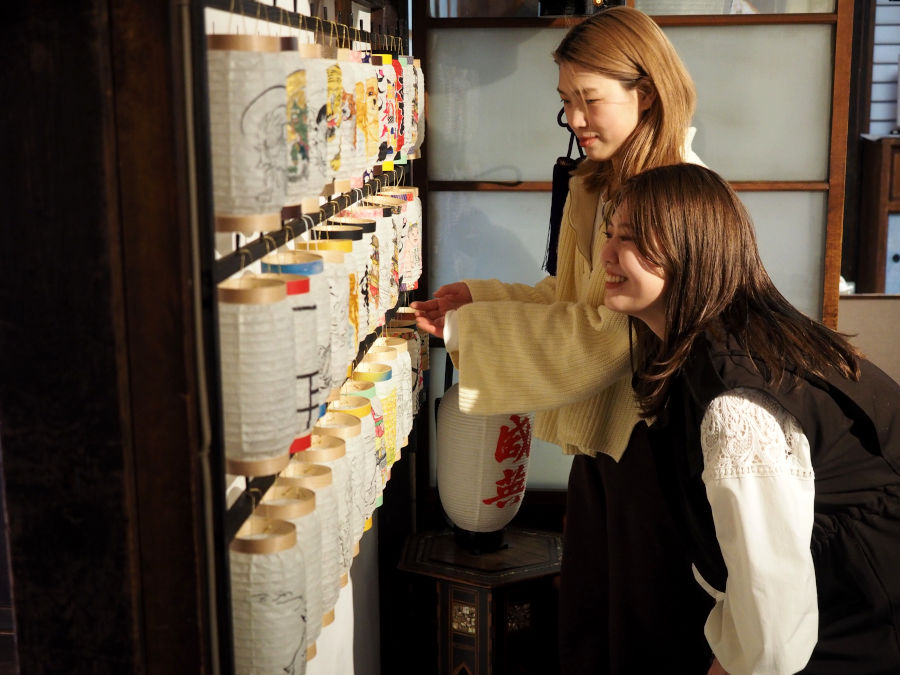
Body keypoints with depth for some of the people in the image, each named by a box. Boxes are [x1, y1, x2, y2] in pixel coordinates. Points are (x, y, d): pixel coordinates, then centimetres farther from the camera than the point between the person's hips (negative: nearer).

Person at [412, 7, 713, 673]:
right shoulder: (592, 190, 9)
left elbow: (602, 332, -23)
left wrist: (470, 329, -16)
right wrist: (477, 296, 1)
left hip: (654, 436, -8)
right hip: (599, 430, 8)